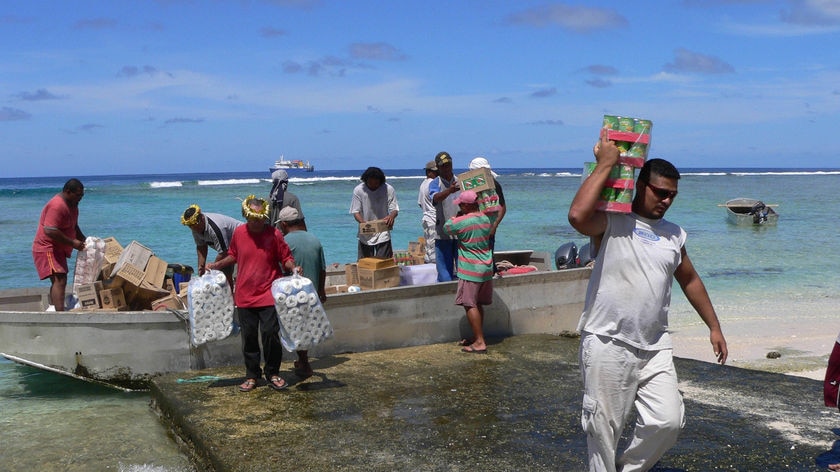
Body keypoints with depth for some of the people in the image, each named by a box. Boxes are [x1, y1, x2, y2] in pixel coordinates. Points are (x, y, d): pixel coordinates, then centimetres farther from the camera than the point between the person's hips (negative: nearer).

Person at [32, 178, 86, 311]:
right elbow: (50, 231, -29)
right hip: (47, 249, -11)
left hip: (58, 250, 11)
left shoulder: (72, 205, 11)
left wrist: (83, 239, 5)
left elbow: (74, 227, 23)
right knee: (60, 280, -22)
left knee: (57, 281, 17)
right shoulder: (57, 206, -22)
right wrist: (72, 242, -24)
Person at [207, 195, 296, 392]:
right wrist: (217, 265, 8)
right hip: (245, 296, 3)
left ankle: (273, 373, 14)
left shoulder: (274, 234, -7)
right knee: (249, 337, 9)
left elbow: (286, 258, 0)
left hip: (269, 295, -3)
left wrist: (293, 267, -20)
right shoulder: (239, 233, 1)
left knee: (270, 334, -5)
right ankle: (251, 375, 23)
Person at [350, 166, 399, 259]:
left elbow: (394, 209, -6)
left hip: (383, 235, -1)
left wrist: (391, 216, -31)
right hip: (365, 235, 1)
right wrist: (362, 222, -27)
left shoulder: (388, 189, -8)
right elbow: (355, 211, -5)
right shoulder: (358, 190, -8)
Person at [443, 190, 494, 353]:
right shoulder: (486, 219, 4)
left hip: (470, 271, -8)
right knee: (478, 305, 15)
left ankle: (480, 343, -6)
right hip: (486, 268, 8)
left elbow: (447, 227, 0)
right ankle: (477, 338, 23)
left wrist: (456, 216, 15)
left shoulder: (462, 222, -17)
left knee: (470, 305, -3)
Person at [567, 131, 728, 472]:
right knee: (604, 428, 3)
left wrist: (714, 327, 23)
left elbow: (690, 281, 25)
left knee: (668, 421, -1)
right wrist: (605, 164, -21)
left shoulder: (674, 235, 13)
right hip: (607, 344, -5)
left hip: (655, 346, 5)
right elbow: (577, 216, -29)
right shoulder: (611, 222, -7)